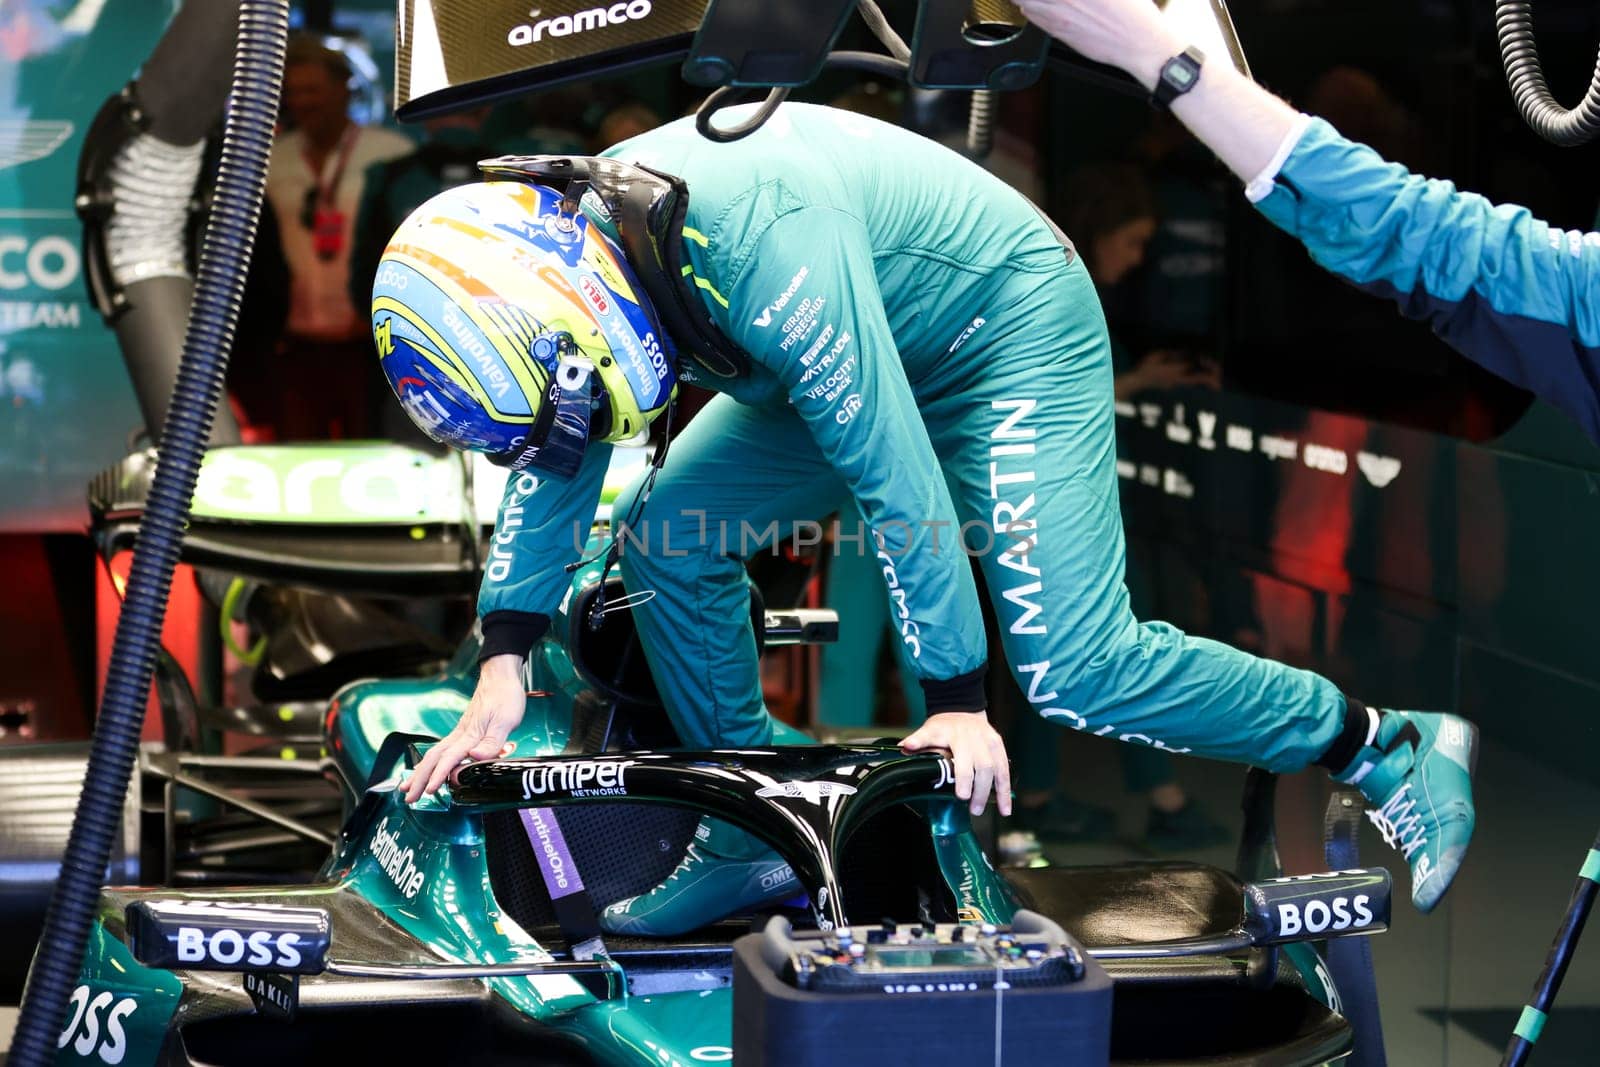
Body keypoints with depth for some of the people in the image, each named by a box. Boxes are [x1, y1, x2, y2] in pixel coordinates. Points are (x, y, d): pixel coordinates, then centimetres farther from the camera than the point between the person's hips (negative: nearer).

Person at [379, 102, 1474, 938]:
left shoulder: (760, 246, -37)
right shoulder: (558, 243, -11)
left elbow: (895, 473, -33)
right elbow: (555, 464, 2)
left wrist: (957, 699, -27)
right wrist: (503, 669, -4)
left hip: (1011, 331, -9)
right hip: (885, 348, 9)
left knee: (1075, 667, -19)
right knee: (669, 539, 0)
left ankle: (1389, 744, -4)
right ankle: (757, 836, 13)